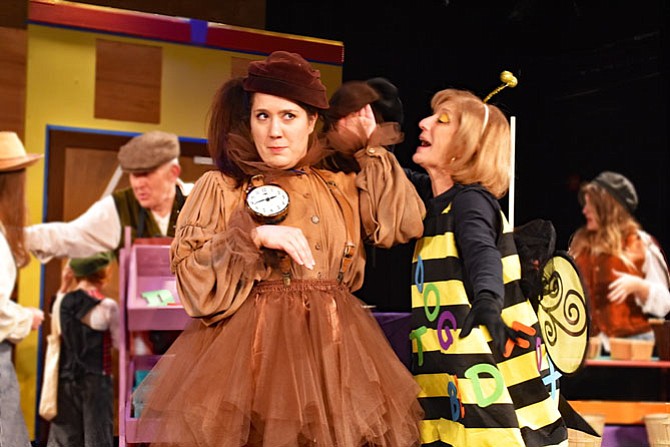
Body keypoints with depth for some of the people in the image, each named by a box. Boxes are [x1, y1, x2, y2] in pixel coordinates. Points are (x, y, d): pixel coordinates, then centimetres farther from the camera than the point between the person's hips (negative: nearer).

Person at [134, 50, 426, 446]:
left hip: (332, 346, 3)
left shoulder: (341, 187, 12)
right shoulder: (221, 188, 1)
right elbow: (191, 277, -6)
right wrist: (253, 236, -19)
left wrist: (371, 150, 7)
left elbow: (405, 224, 3)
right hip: (249, 346, -3)